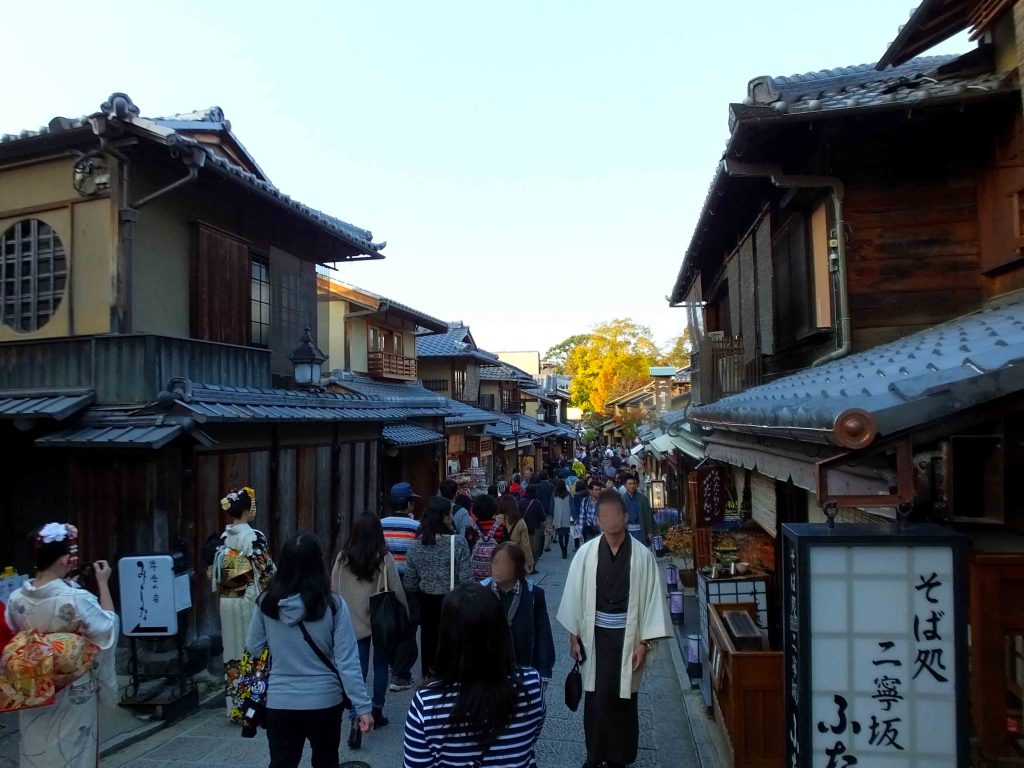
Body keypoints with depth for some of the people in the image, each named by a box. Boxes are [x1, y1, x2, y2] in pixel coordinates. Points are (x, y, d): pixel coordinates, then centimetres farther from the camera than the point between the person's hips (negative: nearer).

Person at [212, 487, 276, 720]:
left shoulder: (223, 538, 4)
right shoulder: (255, 537, -14)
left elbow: (214, 573, 8)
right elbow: (266, 572, -12)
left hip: (227, 602, 6)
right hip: (251, 602, -6)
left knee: (233, 652, 11)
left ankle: (235, 709, 18)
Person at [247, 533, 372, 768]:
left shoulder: (267, 604, -10)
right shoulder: (332, 606, -16)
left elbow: (253, 649, 4)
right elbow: (347, 662, -15)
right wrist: (363, 706, -8)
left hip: (280, 703, 1)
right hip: (325, 701, -1)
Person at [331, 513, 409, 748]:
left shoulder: (343, 558, -8)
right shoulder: (384, 559, -13)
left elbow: (334, 591, 0)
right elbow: (397, 590, -8)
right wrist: (407, 612, 7)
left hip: (354, 621, 1)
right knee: (380, 665, 18)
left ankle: (356, 719, -8)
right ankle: (377, 711, 27)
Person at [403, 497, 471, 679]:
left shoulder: (416, 545, -7)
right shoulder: (458, 543, -19)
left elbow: (409, 583, 0)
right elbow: (466, 579, -18)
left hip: (426, 603, 4)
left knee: (429, 643, 17)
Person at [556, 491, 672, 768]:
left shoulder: (642, 556, -11)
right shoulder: (586, 553, -8)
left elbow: (652, 599, -6)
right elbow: (574, 595, 0)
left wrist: (644, 643, -7)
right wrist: (574, 636, 3)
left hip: (627, 636, -1)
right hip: (595, 635, 1)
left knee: (623, 698, 11)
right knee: (595, 698, 11)